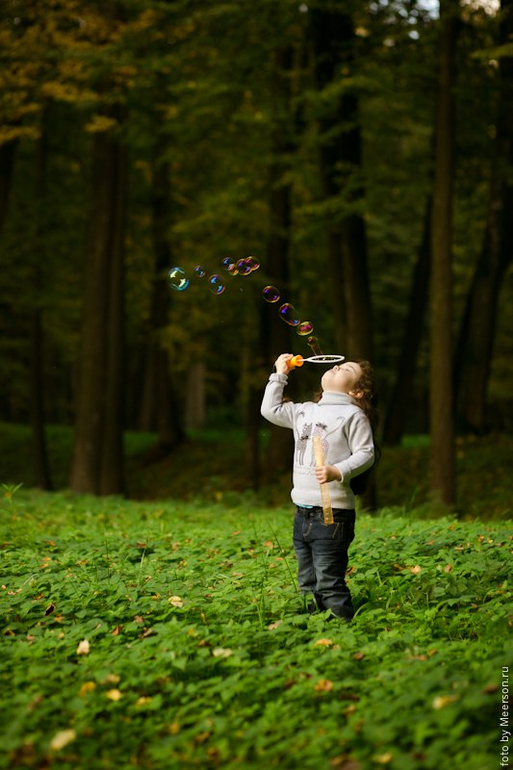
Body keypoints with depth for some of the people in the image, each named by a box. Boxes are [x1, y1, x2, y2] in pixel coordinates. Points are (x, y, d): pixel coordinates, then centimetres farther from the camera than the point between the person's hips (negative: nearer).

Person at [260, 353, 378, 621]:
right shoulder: (304, 411, 16)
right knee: (307, 584, 14)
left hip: (332, 512, -7)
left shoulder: (353, 415, -4)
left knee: (329, 583, -7)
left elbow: (366, 454, -10)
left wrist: (338, 471, -26)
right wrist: (280, 375, 20)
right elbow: (270, 410, 23)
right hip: (302, 511, 7)